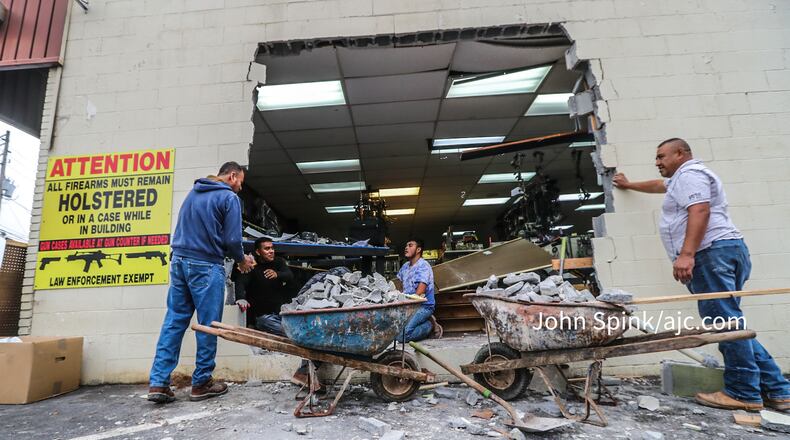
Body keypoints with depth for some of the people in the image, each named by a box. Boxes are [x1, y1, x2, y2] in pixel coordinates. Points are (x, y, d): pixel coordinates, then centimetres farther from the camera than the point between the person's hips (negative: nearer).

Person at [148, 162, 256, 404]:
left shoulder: (193, 192, 16)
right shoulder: (228, 198, -7)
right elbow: (232, 239, -12)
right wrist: (242, 260, 8)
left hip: (179, 261, 7)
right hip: (206, 266, -7)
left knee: (173, 321, 9)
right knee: (208, 326, 3)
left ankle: (158, 383, 9)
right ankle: (201, 383, 11)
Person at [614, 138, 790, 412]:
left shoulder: (689, 173, -1)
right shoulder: (681, 178, 31)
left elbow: (699, 211, -17)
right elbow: (660, 185, 52)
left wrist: (686, 254, -25)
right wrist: (629, 185, 64)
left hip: (712, 252, -11)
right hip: (723, 252, 11)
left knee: (725, 322, -9)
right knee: (728, 324, 8)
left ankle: (743, 393, -5)